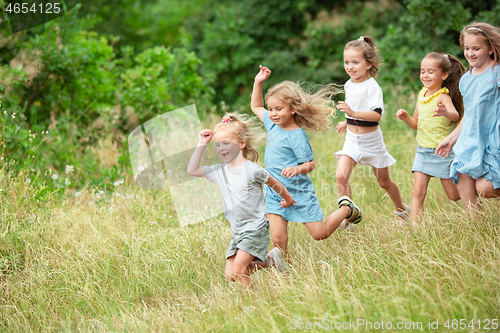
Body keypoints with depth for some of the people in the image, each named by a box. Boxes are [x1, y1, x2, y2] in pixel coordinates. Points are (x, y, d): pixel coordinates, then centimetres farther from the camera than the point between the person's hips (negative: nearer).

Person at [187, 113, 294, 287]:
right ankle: (270, 260, 16)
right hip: (237, 232, 7)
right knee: (229, 275, 2)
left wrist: (288, 200, 19)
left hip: (256, 229, -7)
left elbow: (274, 184, 3)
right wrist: (201, 145, -2)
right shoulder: (219, 171, 4)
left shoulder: (252, 170, -13)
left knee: (238, 270, -18)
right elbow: (192, 170, 5)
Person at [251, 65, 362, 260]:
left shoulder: (296, 136, -18)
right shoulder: (273, 124, 4)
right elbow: (256, 107, 21)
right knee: (278, 239, -7)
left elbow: (310, 164, -17)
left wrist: (297, 169, -38)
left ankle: (347, 209, 29)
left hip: (298, 192, -6)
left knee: (320, 233, 5)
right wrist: (258, 82, 11)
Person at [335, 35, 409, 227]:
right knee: (341, 176, -16)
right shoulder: (349, 85, 4)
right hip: (352, 139, 5)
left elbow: (376, 114, -31)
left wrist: (353, 113, -42)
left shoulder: (372, 86, -19)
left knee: (384, 182, 11)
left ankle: (401, 209, 37)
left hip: (371, 140, -5)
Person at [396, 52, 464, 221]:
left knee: (454, 196, 5)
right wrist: (406, 117, -5)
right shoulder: (422, 94, 6)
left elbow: (456, 115, -36)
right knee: (418, 192, -6)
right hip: (423, 150, 6)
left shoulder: (443, 97, -16)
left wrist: (445, 112, -59)